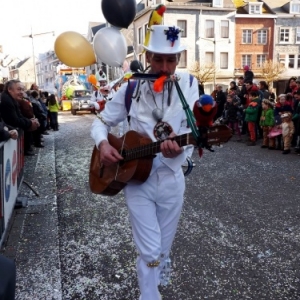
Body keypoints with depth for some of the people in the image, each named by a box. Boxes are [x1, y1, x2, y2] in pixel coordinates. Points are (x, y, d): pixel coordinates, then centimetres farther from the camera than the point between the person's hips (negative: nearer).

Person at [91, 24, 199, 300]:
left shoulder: (188, 85, -4)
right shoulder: (131, 89, -5)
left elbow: (194, 129, -11)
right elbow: (101, 122, 4)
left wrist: (179, 148, -33)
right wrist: (103, 144, -18)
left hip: (171, 178, 2)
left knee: (163, 248, 20)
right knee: (150, 251, 0)